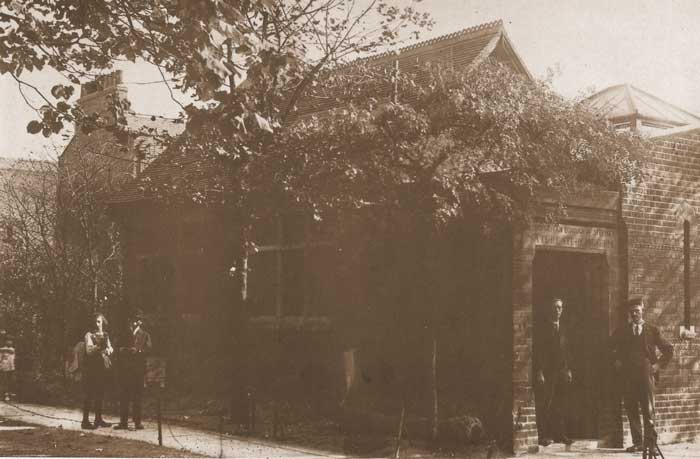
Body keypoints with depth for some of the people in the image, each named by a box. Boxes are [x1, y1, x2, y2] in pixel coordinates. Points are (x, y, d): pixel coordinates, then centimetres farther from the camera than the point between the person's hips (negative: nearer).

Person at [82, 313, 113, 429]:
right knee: (89, 394, -8)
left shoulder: (105, 335, 14)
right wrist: (98, 346, -28)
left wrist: (108, 350, -9)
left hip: (102, 367, 6)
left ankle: (98, 419, 17)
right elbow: (89, 350, -13)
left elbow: (110, 349, 12)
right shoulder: (89, 335, -2)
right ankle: (85, 421, -7)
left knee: (100, 394, 10)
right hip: (91, 367, -6)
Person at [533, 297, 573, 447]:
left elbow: (565, 349, 19)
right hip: (547, 371, -6)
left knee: (560, 405, 6)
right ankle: (544, 435, -4)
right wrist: (539, 372, -14)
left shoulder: (562, 327, 16)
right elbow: (538, 350, -8)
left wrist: (568, 369, 12)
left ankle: (559, 434, 11)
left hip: (561, 371, 6)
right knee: (544, 404, -6)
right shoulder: (543, 327, -3)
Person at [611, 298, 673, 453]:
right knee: (631, 409, -1)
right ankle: (637, 442, 2)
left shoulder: (652, 330, 11)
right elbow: (613, 350, 25)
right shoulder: (621, 331, 15)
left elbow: (668, 350, 15)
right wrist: (617, 362, 8)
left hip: (646, 372, -2)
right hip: (628, 374, 2)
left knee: (648, 408, -7)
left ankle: (650, 442, -5)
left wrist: (658, 364, 4)